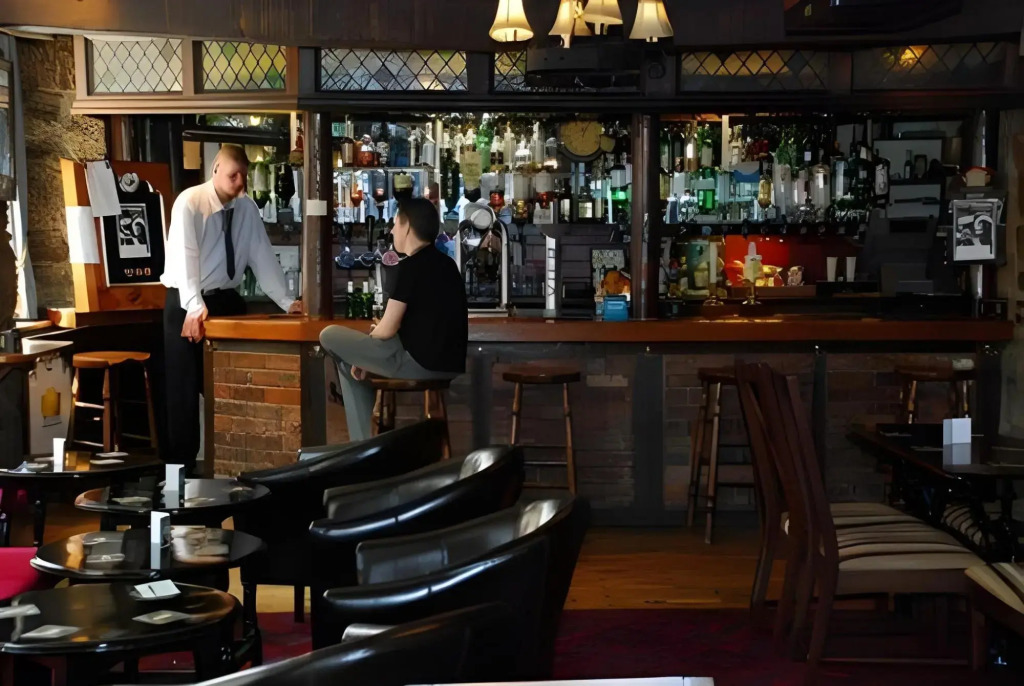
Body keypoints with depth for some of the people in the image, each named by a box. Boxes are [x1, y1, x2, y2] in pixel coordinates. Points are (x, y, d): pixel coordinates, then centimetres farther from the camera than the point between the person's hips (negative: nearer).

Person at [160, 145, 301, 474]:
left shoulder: (247, 207, 2)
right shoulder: (189, 202, -14)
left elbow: (263, 256, 2)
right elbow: (184, 255, -24)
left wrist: (285, 301, -6)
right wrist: (194, 306, -36)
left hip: (226, 300, 5)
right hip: (187, 304, -5)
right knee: (185, 385, -3)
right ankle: (181, 463, 5)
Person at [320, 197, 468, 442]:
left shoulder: (410, 266, -10)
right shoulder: (447, 264, 16)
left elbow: (387, 330, -12)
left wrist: (370, 335, 13)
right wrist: (365, 356, 22)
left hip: (419, 362, -9)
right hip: (449, 365, 9)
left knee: (330, 336, 5)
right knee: (351, 358, 27)